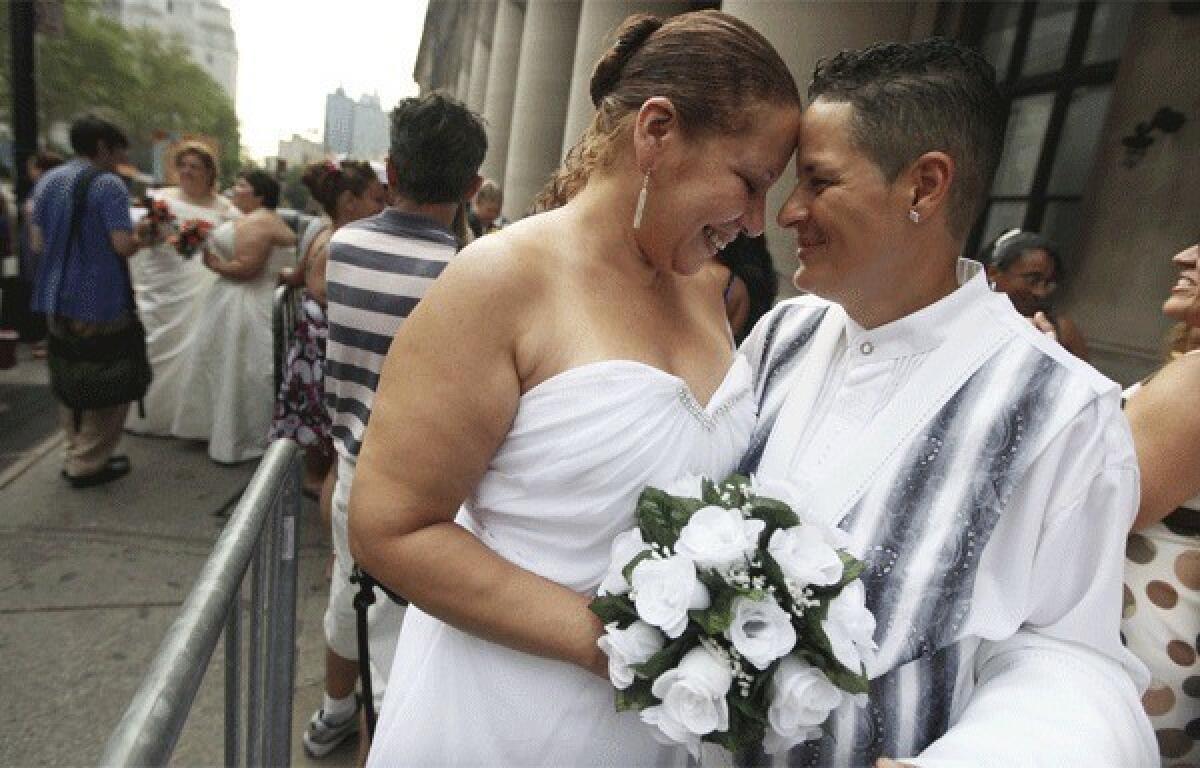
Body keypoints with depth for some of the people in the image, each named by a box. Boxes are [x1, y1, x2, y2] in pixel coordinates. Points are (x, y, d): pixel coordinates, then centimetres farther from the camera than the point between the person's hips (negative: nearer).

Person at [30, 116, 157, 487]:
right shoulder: (108, 184, -13)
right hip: (101, 301, -7)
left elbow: (37, 242, 10)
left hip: (57, 299, 7)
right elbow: (123, 245, -21)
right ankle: (88, 463, 10)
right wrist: (143, 235, 0)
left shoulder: (47, 180, 9)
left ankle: (74, 453, 28)